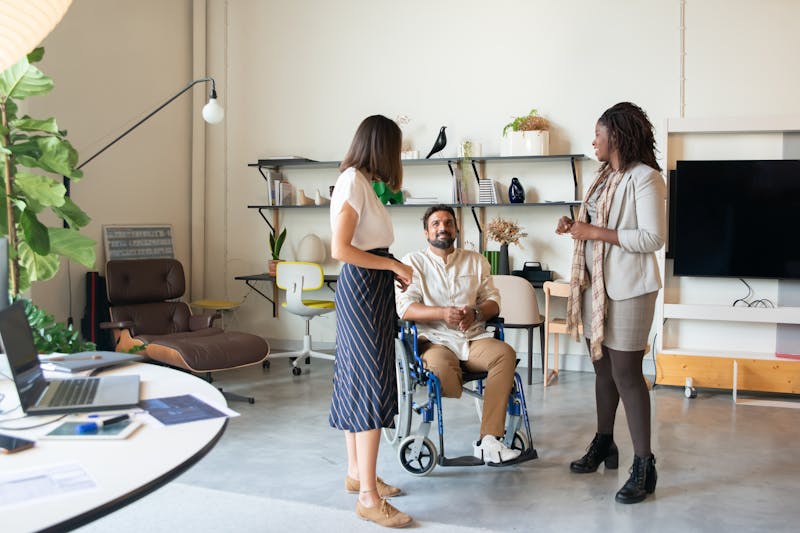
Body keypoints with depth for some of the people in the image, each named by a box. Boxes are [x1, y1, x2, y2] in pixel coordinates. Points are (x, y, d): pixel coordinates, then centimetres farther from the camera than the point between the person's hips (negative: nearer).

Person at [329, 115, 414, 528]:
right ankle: (368, 497, -4)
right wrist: (394, 265, -15)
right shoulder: (353, 181, -14)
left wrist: (392, 271, 10)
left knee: (357, 378, 14)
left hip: (368, 289, 10)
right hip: (362, 289, -10)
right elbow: (341, 249, -21)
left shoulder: (359, 180, 14)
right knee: (372, 384, -9)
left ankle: (357, 473, 26)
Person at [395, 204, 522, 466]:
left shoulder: (476, 261, 18)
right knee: (441, 368, -37)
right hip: (434, 340, -3)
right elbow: (404, 308, -6)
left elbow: (493, 302, 10)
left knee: (506, 353, -28)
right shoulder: (413, 262, 7)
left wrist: (475, 313, -14)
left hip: (473, 339, 3)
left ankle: (489, 440, -30)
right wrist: (442, 313, -22)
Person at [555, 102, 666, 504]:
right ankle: (604, 444, 30)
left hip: (627, 288, -8)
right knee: (603, 366, 16)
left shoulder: (644, 178, -12)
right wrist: (575, 227, 4)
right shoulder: (605, 176, 14)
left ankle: (644, 466, 3)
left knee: (626, 373, -7)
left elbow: (653, 238, -20)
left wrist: (594, 232, -19)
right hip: (595, 283, 8)